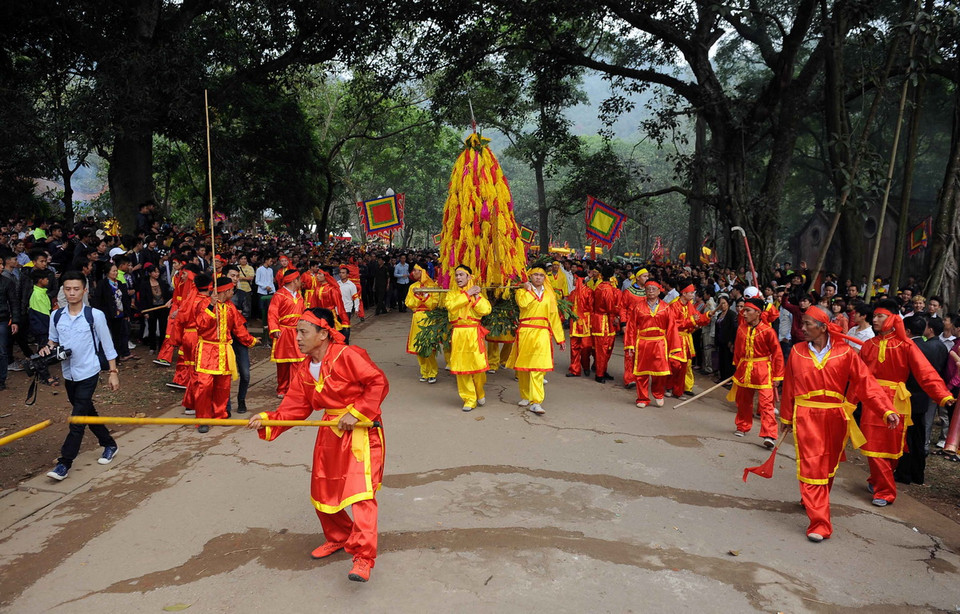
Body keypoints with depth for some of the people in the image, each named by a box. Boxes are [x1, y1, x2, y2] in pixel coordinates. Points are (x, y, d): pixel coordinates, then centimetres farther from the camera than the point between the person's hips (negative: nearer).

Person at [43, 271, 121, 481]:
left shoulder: (95, 315, -11)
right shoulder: (56, 316, 1)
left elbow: (107, 345, -5)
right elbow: (53, 340, 16)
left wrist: (113, 372, -6)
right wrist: (48, 348, -8)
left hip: (88, 373, -5)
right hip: (68, 374, 5)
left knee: (77, 419, -8)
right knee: (88, 413, 17)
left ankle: (64, 463, -3)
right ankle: (109, 445, 35)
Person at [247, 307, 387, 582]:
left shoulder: (347, 356, -18)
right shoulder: (304, 370, 6)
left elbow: (378, 382, -18)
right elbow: (294, 407, 3)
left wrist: (357, 413, -21)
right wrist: (267, 420, -12)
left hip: (360, 431, -8)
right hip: (330, 433, 8)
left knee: (360, 490, -15)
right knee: (323, 492, 15)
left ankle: (364, 557, -12)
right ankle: (338, 538, 38)